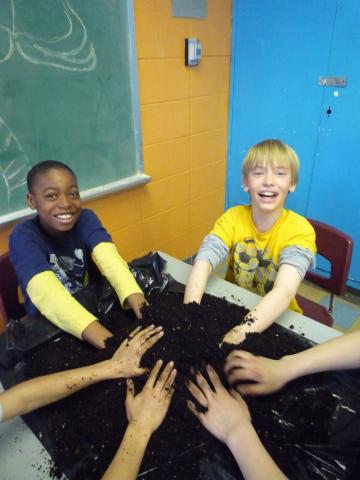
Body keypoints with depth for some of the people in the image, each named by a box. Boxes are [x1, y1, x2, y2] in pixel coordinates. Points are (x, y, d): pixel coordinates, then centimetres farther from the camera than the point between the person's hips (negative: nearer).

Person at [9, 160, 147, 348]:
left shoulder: (86, 219, -9)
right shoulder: (23, 237, -18)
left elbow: (108, 257, -27)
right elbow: (45, 291, -35)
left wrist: (135, 298, -48)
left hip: (97, 309, 3)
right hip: (49, 326, -3)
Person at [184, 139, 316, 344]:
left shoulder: (299, 230, -18)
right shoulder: (232, 218, -10)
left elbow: (284, 292, -32)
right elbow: (203, 264, -25)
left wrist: (239, 336, -46)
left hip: (278, 319, -2)